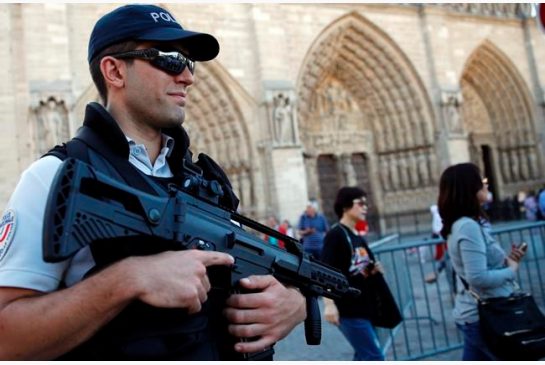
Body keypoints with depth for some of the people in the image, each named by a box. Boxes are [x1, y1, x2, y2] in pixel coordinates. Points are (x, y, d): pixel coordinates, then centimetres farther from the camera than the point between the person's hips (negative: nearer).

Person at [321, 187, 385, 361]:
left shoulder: (359, 238, 14)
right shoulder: (335, 235, -12)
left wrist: (375, 270, 2)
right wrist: (329, 304, -28)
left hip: (365, 306, 9)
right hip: (348, 309, -9)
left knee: (364, 357, 15)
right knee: (375, 357, -7)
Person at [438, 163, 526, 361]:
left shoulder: (463, 224, 9)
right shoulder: (468, 227, -21)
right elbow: (479, 278, -27)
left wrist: (507, 260, 2)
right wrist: (511, 270, -13)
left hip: (474, 314, 9)